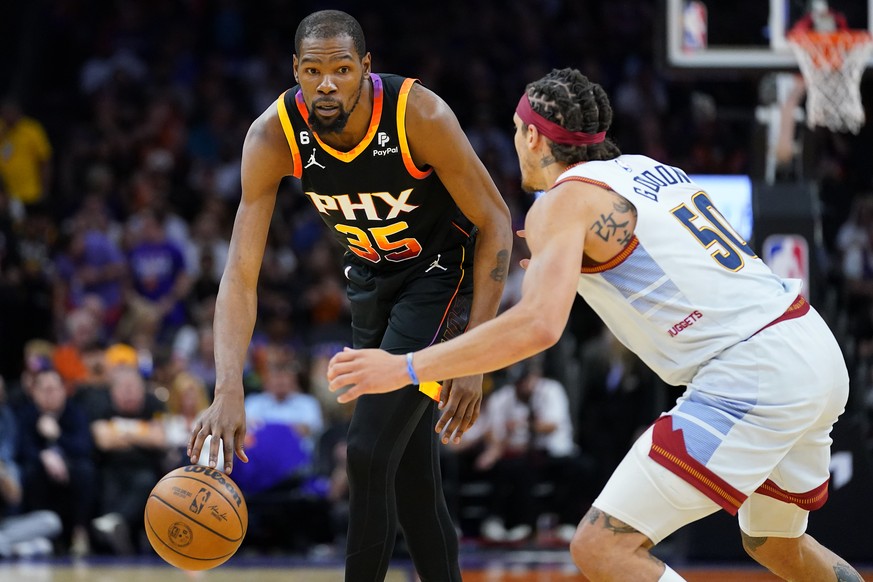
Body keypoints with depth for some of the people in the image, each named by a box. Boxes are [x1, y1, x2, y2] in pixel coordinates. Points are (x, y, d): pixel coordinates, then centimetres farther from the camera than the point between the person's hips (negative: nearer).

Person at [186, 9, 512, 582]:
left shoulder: (420, 115, -30)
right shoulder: (273, 136, -22)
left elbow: (495, 222, -19)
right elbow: (241, 272, -24)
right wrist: (229, 391, -37)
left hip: (440, 272, -5)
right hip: (371, 278, 5)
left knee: (369, 452, -16)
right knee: (409, 467, 9)